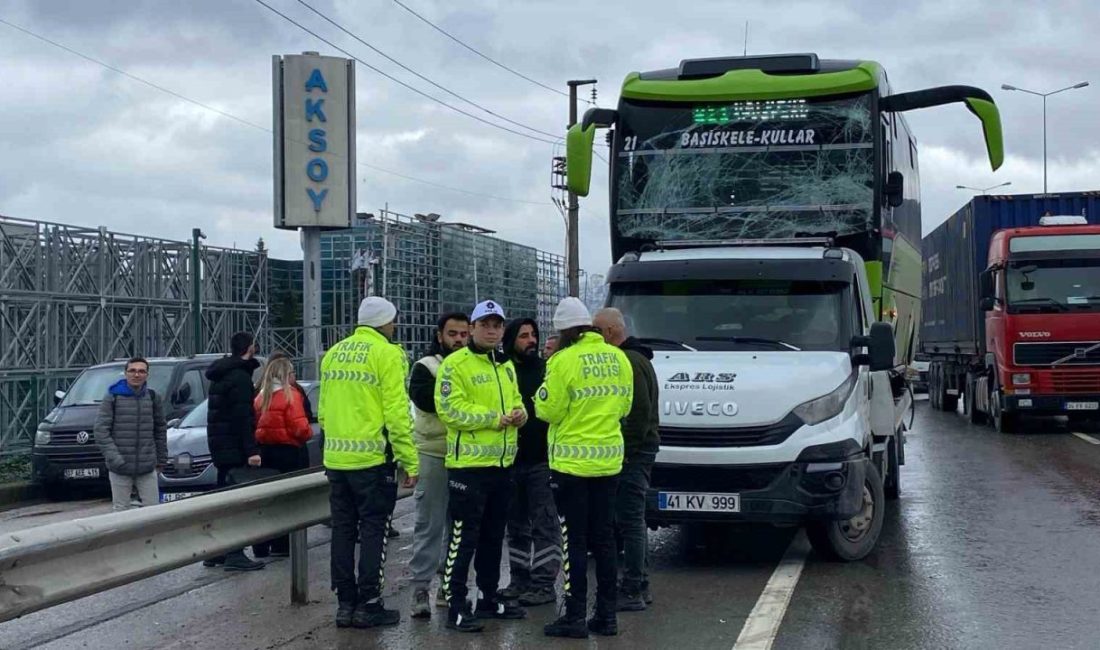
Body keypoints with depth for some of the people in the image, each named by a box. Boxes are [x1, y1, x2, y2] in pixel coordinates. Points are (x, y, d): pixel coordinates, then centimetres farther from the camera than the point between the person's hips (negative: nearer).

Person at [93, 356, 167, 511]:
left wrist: (161, 459, 12)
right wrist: (114, 458, -15)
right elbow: (101, 430, -6)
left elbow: (160, 430, 13)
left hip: (147, 468, 2)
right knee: (120, 509, 6)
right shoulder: (113, 398, -2)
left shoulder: (153, 398, 7)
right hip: (119, 469, -2)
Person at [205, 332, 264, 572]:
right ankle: (234, 554, -12)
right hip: (234, 448, -10)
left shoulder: (219, 376, 17)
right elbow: (244, 417, -22)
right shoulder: (240, 377, -14)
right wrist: (251, 450, -23)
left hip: (220, 446, 10)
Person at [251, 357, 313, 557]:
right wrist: (308, 434, 4)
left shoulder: (260, 396, 9)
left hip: (264, 450, 6)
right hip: (288, 452, -6)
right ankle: (281, 545, -1)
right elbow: (300, 427, -15)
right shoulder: (291, 395, -10)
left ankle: (261, 546, 12)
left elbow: (254, 425, 7)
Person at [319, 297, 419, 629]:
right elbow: (396, 412, -14)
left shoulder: (333, 354, 12)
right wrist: (410, 461, -11)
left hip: (336, 458, 6)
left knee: (343, 530, 11)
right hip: (372, 458, -6)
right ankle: (369, 605, 3)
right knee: (374, 530, 1)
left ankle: (345, 602, 15)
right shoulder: (387, 354, -9)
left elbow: (323, 410, 16)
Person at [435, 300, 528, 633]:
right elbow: (450, 409, -19)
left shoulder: (506, 365, 16)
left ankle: (489, 597, 27)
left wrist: (519, 413, -3)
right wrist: (494, 419, -19)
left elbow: (514, 400, 21)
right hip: (469, 464, -8)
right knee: (464, 537, -6)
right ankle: (456, 606, -2)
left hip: (502, 463, 8)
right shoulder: (455, 364, -10)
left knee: (494, 535, 16)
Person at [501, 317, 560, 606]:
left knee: (545, 523, -4)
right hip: (510, 462, 3)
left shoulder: (547, 370, 2)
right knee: (517, 525, 12)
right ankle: (520, 579, 22)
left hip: (541, 461, -3)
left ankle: (544, 583, 0)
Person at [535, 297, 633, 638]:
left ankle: (575, 616, 2)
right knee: (604, 537, 11)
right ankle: (606, 615, 15)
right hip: (608, 460, 5)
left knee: (574, 540, 0)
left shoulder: (564, 361, -15)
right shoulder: (618, 358, 4)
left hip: (571, 461, -5)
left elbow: (548, 411, -11)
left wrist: (541, 394, 7)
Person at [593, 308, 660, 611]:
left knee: (630, 521, -8)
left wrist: (625, 447, -20)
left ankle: (632, 592, -5)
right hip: (635, 451, 11)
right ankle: (639, 586, 21)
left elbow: (640, 412, -22)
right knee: (633, 520, 15)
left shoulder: (630, 362, -15)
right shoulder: (631, 358, 19)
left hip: (633, 452, -11)